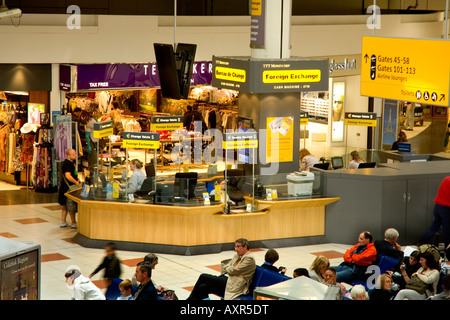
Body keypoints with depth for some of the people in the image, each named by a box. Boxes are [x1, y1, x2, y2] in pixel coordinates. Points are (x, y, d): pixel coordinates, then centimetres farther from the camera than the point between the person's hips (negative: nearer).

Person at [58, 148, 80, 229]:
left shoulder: (70, 163, 16)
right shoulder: (68, 164, -18)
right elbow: (68, 176, -28)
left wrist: (76, 180, 16)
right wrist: (76, 182, -20)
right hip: (68, 188, -11)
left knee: (65, 206, 15)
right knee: (72, 206, -3)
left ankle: (63, 222, 20)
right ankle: (73, 223, 2)